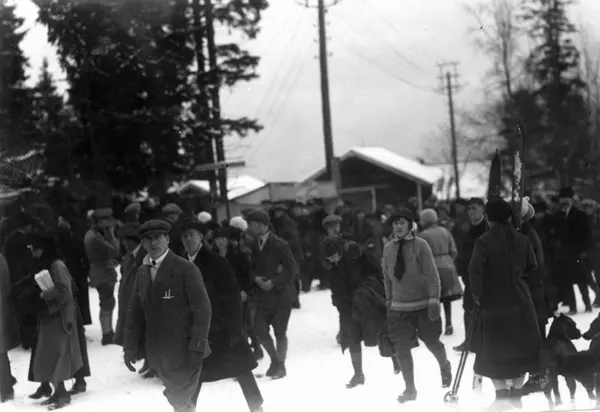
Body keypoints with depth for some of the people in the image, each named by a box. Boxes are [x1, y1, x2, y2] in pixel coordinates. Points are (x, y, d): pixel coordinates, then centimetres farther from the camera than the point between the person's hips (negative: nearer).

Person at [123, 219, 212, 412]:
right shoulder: (142, 272, 11)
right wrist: (130, 345, 5)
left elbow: (202, 309, -12)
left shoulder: (186, 268, -8)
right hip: (158, 355, 6)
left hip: (184, 352, -5)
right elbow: (135, 312, 14)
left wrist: (197, 347, -17)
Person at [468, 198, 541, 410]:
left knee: (494, 347, 5)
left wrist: (478, 295, -9)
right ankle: (516, 392, 17)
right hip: (520, 300, 4)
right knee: (520, 345, 14)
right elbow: (532, 266, 9)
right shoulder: (522, 240, 2)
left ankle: (501, 393, -4)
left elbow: (475, 269, -20)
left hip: (494, 300, -3)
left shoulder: (484, 241, -12)